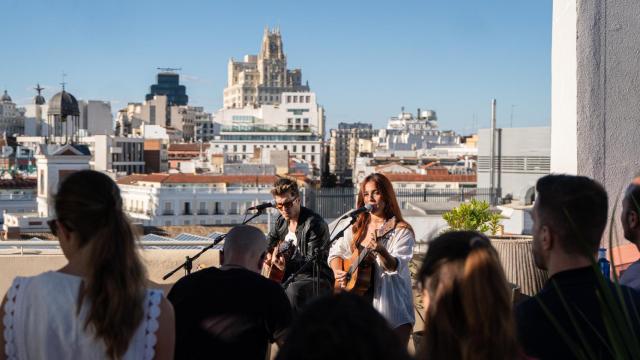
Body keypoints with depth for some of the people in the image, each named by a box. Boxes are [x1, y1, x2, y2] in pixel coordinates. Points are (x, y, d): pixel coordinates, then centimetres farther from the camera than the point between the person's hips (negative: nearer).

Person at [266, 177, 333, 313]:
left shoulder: (315, 223, -15)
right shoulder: (281, 221, 10)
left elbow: (314, 262, -20)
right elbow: (270, 239, 31)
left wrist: (287, 265, -33)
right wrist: (267, 253, 8)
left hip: (316, 281, -8)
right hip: (288, 277, 8)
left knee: (293, 290, -37)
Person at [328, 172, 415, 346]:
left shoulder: (401, 231, -6)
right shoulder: (356, 228, 10)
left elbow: (397, 267, -19)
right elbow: (336, 252, 19)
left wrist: (380, 250, -39)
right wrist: (338, 272, -1)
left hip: (390, 308, -4)